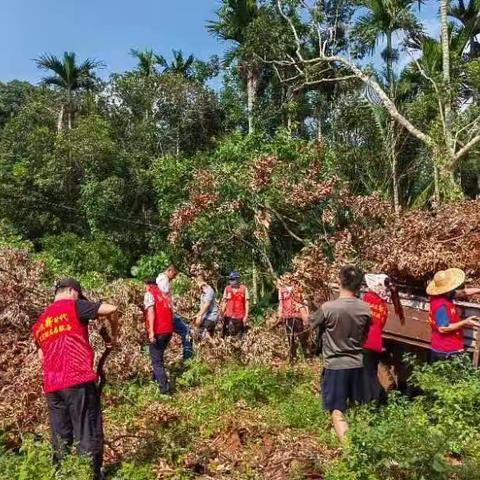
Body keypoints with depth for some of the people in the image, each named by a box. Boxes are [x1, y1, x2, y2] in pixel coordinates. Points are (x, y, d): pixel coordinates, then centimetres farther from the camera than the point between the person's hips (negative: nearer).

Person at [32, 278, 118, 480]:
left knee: (60, 439, 16)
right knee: (87, 436, 1)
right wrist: (114, 334, 5)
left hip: (51, 386, 7)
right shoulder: (73, 306, -1)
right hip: (78, 381, -7)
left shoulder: (39, 323, 20)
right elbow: (111, 309, -10)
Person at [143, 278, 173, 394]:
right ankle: (156, 379, 38)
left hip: (157, 331, -7)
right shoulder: (164, 294, 19)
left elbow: (151, 311, -16)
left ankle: (164, 389, -4)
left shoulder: (149, 294, -2)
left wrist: (151, 332, -21)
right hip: (169, 330, 7)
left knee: (157, 361, 1)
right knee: (159, 357, 26)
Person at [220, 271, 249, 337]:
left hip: (240, 317, -1)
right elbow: (224, 302, 9)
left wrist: (246, 316, -5)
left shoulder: (244, 289, -2)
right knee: (228, 336, -4)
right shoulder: (227, 289, 4)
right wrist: (222, 313, 5)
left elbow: (246, 303, -1)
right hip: (229, 316, 1)